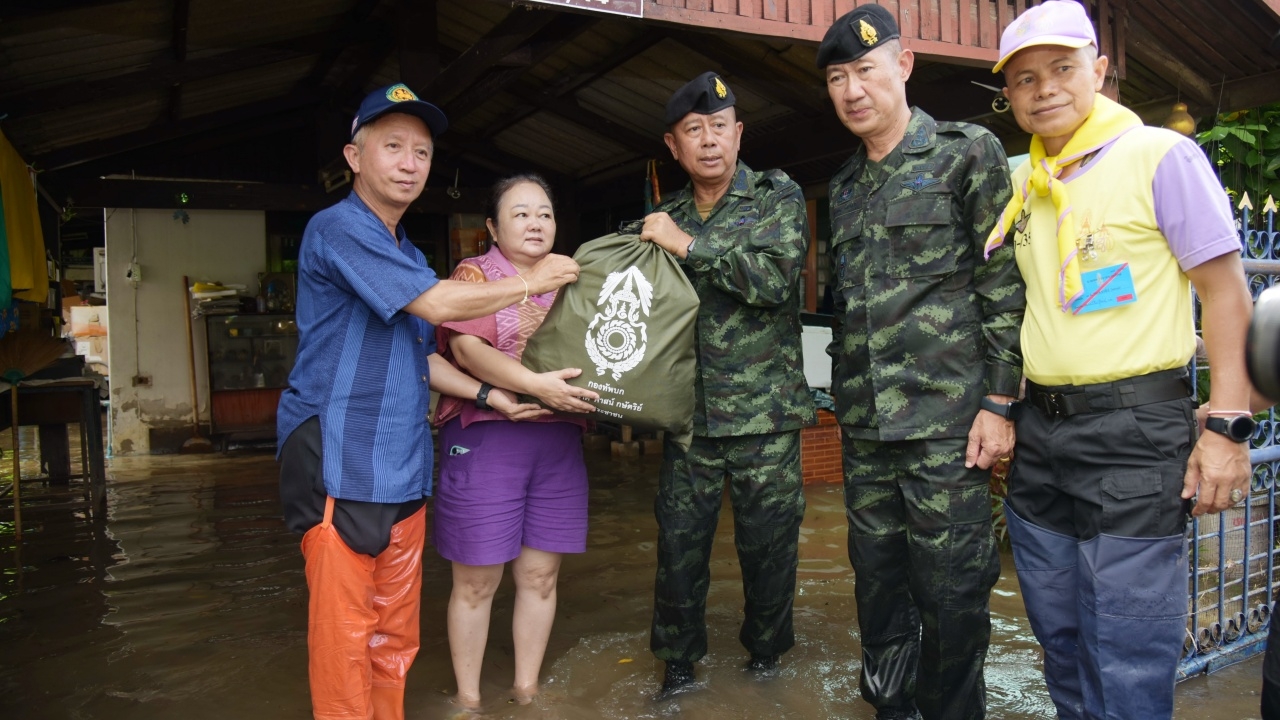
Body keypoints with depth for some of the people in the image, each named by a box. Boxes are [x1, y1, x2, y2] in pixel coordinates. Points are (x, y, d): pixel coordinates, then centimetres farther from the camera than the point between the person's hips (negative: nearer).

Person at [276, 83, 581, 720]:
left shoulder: (407, 254, 18)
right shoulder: (337, 228, -10)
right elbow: (435, 304, -16)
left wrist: (493, 396, 8)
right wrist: (530, 282, -5)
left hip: (402, 467, 8)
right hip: (340, 461, -8)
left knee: (396, 630, 13)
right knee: (345, 628, -1)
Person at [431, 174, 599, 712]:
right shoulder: (474, 274, 0)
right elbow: (467, 349, -14)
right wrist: (534, 384, -27)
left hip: (559, 441, 5)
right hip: (486, 438, -4)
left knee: (540, 575, 11)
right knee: (476, 581, 4)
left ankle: (527, 690, 27)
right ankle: (468, 699, 20)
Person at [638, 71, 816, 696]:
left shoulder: (778, 196, 1)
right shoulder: (665, 218, 12)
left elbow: (776, 276, -16)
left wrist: (689, 245, -14)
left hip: (765, 410, -3)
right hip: (689, 410, 3)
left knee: (767, 540, 7)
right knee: (679, 540, 6)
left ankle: (766, 647, 30)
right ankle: (678, 661, 24)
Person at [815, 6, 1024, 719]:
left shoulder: (968, 153, -1)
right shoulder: (843, 187, 16)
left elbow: (1005, 284, -6)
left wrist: (999, 403, -11)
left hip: (947, 418, -5)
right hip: (864, 424, 6)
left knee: (951, 590, 1)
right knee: (878, 579, 14)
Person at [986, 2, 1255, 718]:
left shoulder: (1161, 156, -5)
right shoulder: (1021, 184, 13)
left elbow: (1226, 291, -8)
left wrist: (1227, 426, -14)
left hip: (1135, 428, -6)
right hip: (1041, 430, 6)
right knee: (1061, 636, 18)